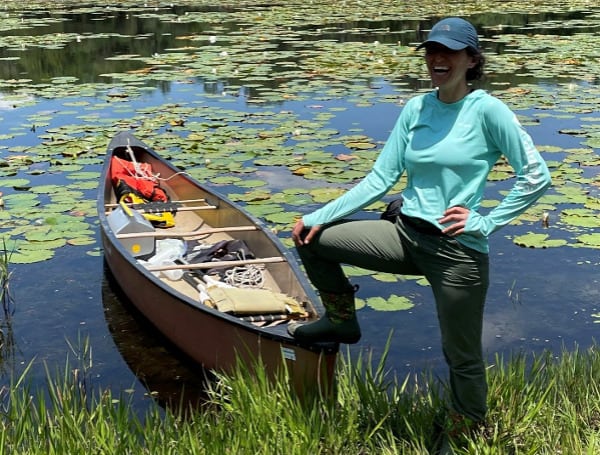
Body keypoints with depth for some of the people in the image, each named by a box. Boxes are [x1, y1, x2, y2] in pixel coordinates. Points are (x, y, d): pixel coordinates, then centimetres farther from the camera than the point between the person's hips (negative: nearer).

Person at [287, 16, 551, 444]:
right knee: (312, 237, 2)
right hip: (406, 236, 6)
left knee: (462, 358, 8)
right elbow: (380, 180, 4)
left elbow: (536, 177, -11)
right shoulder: (415, 108, 5)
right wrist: (319, 217, -2)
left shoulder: (487, 110, -11)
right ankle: (341, 320, 25)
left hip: (459, 252, -5)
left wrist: (486, 222, -13)